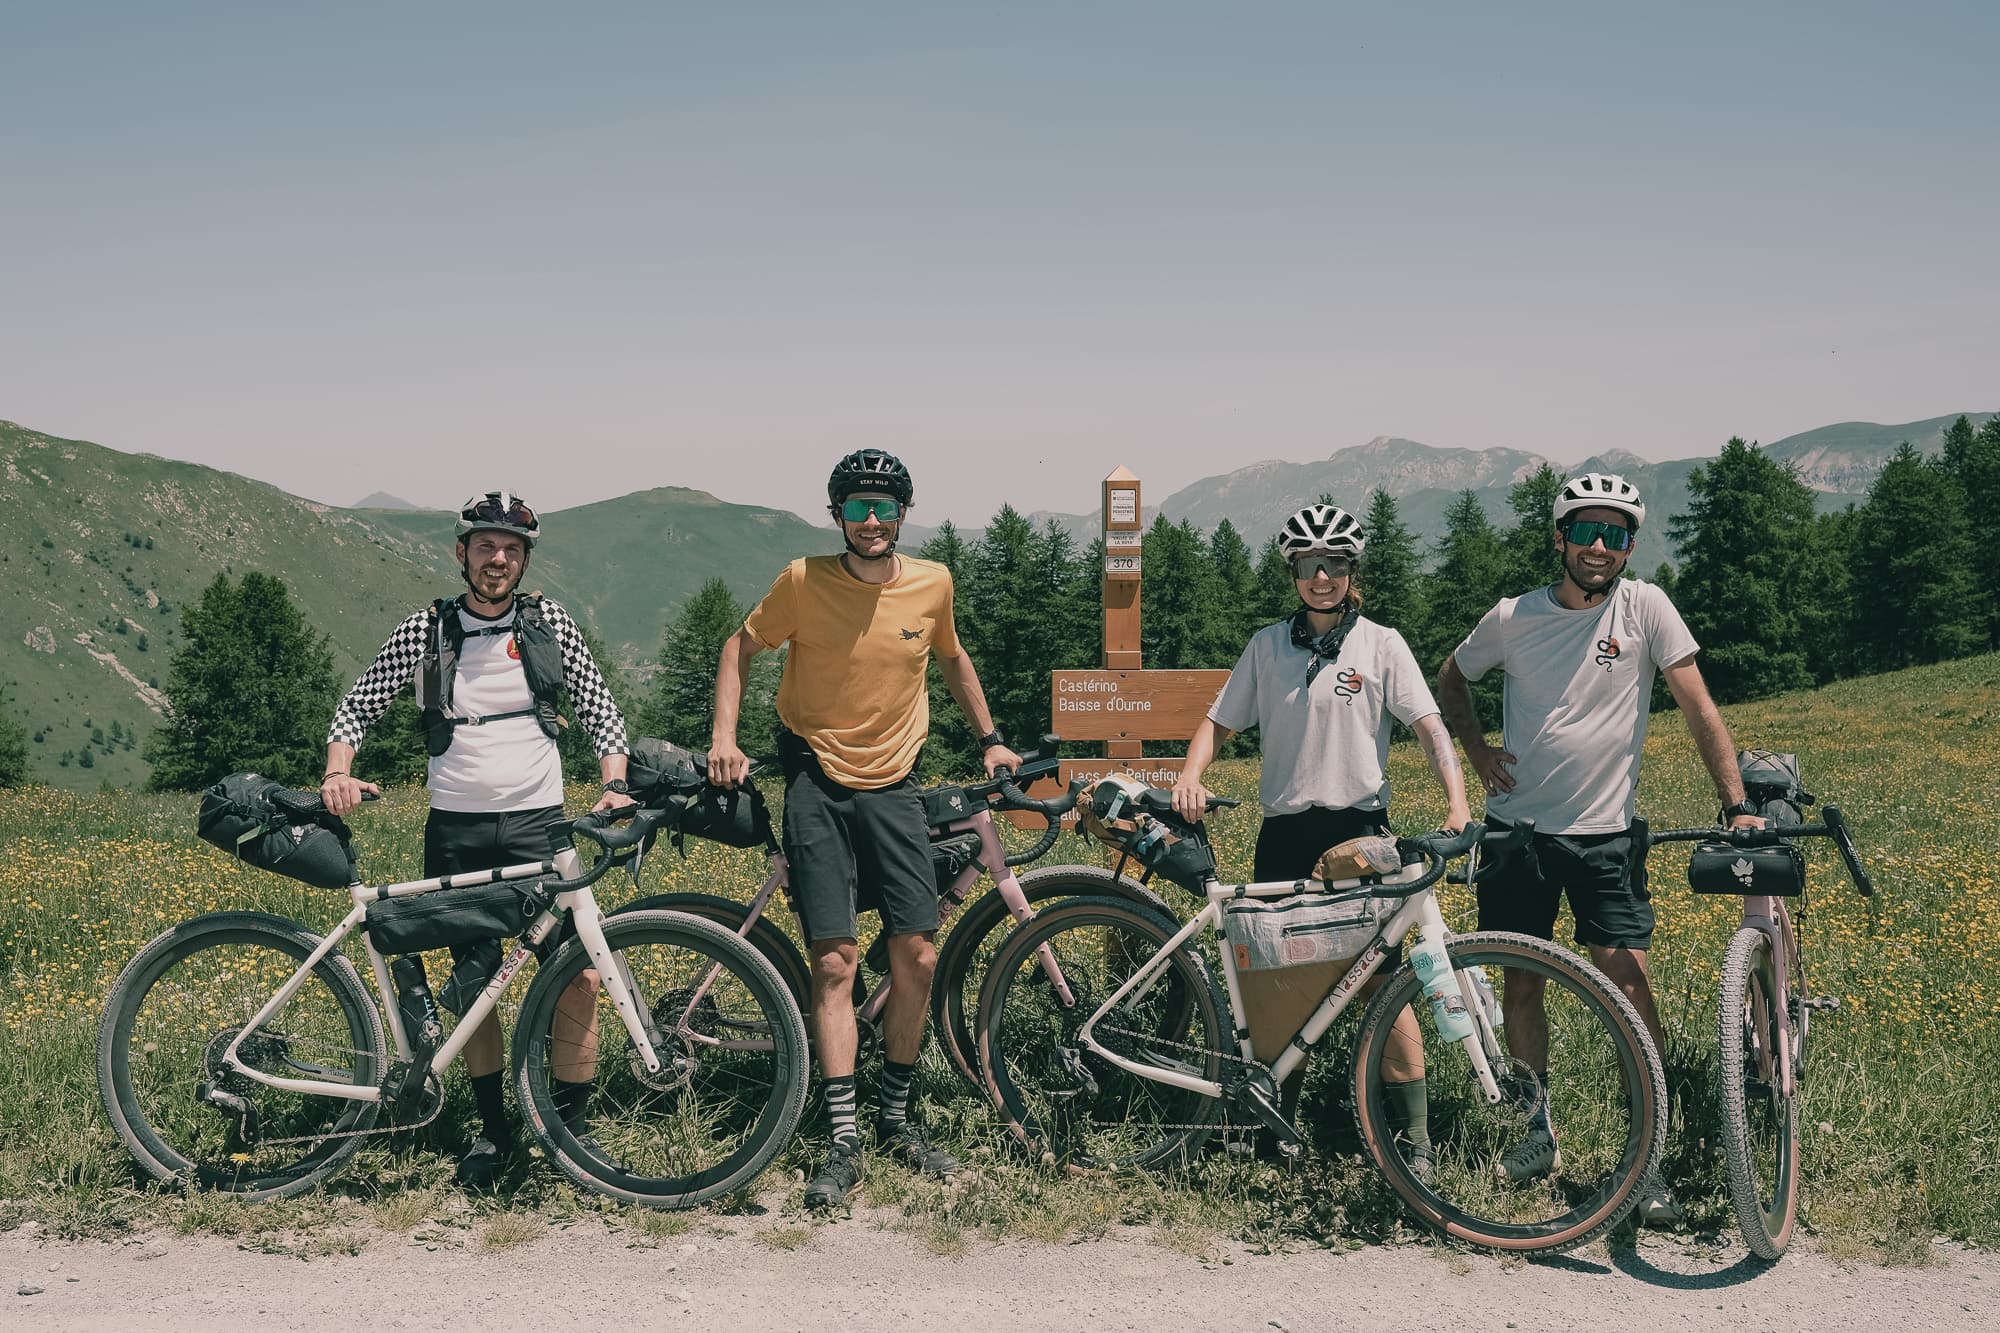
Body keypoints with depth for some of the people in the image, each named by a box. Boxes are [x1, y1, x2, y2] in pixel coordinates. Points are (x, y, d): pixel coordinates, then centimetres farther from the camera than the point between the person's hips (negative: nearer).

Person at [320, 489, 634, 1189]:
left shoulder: (548, 621, 3)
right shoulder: (423, 630, 2)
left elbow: (600, 711, 5)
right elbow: (356, 707, 8)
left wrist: (614, 785, -11)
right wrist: (337, 772, -11)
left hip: (538, 823, 0)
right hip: (455, 829, 1)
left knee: (578, 976, -11)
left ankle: (572, 1128, 4)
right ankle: (492, 1126, 23)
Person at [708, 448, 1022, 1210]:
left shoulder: (932, 584, -1)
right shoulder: (804, 582, -9)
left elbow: (951, 659, 19)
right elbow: (741, 648, 5)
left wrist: (990, 738, 20)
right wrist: (724, 738, -5)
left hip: (893, 786, 3)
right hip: (818, 783, -3)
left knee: (917, 958, -1)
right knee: (834, 963, -7)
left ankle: (897, 1118, 17)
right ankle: (845, 1143, -2)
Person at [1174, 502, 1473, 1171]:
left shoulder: (1380, 644, 2)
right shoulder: (1267, 646, 9)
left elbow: (1429, 725, -6)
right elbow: (1220, 721, 13)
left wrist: (1456, 801, -22)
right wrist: (1190, 776, -7)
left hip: (1359, 830, -3)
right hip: (1284, 832, 3)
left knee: (1380, 983, -6)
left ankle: (1414, 1138, 2)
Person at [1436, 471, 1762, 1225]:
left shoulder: (1645, 609, -6)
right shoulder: (1513, 617, -1)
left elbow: (1698, 707, -8)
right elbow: (1453, 677, 17)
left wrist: (1736, 804, -16)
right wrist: (1477, 753, 3)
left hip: (1606, 832, -2)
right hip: (1518, 826, 2)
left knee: (1629, 981, -11)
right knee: (1522, 980, 8)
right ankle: (1540, 1132, 26)